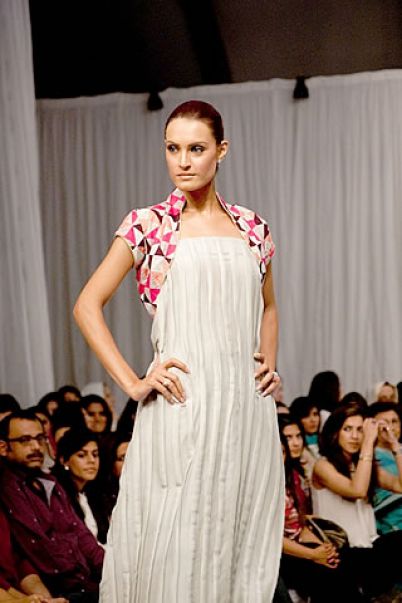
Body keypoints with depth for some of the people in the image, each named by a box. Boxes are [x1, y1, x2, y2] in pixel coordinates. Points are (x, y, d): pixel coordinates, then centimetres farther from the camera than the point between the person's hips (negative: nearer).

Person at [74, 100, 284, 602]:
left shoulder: (252, 228, 11)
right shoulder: (148, 225, 1)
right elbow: (87, 306, 0)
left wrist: (270, 363, 10)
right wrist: (132, 383, -7)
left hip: (247, 407, 4)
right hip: (181, 405, -3)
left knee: (243, 544, 7)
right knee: (174, 547, -2)